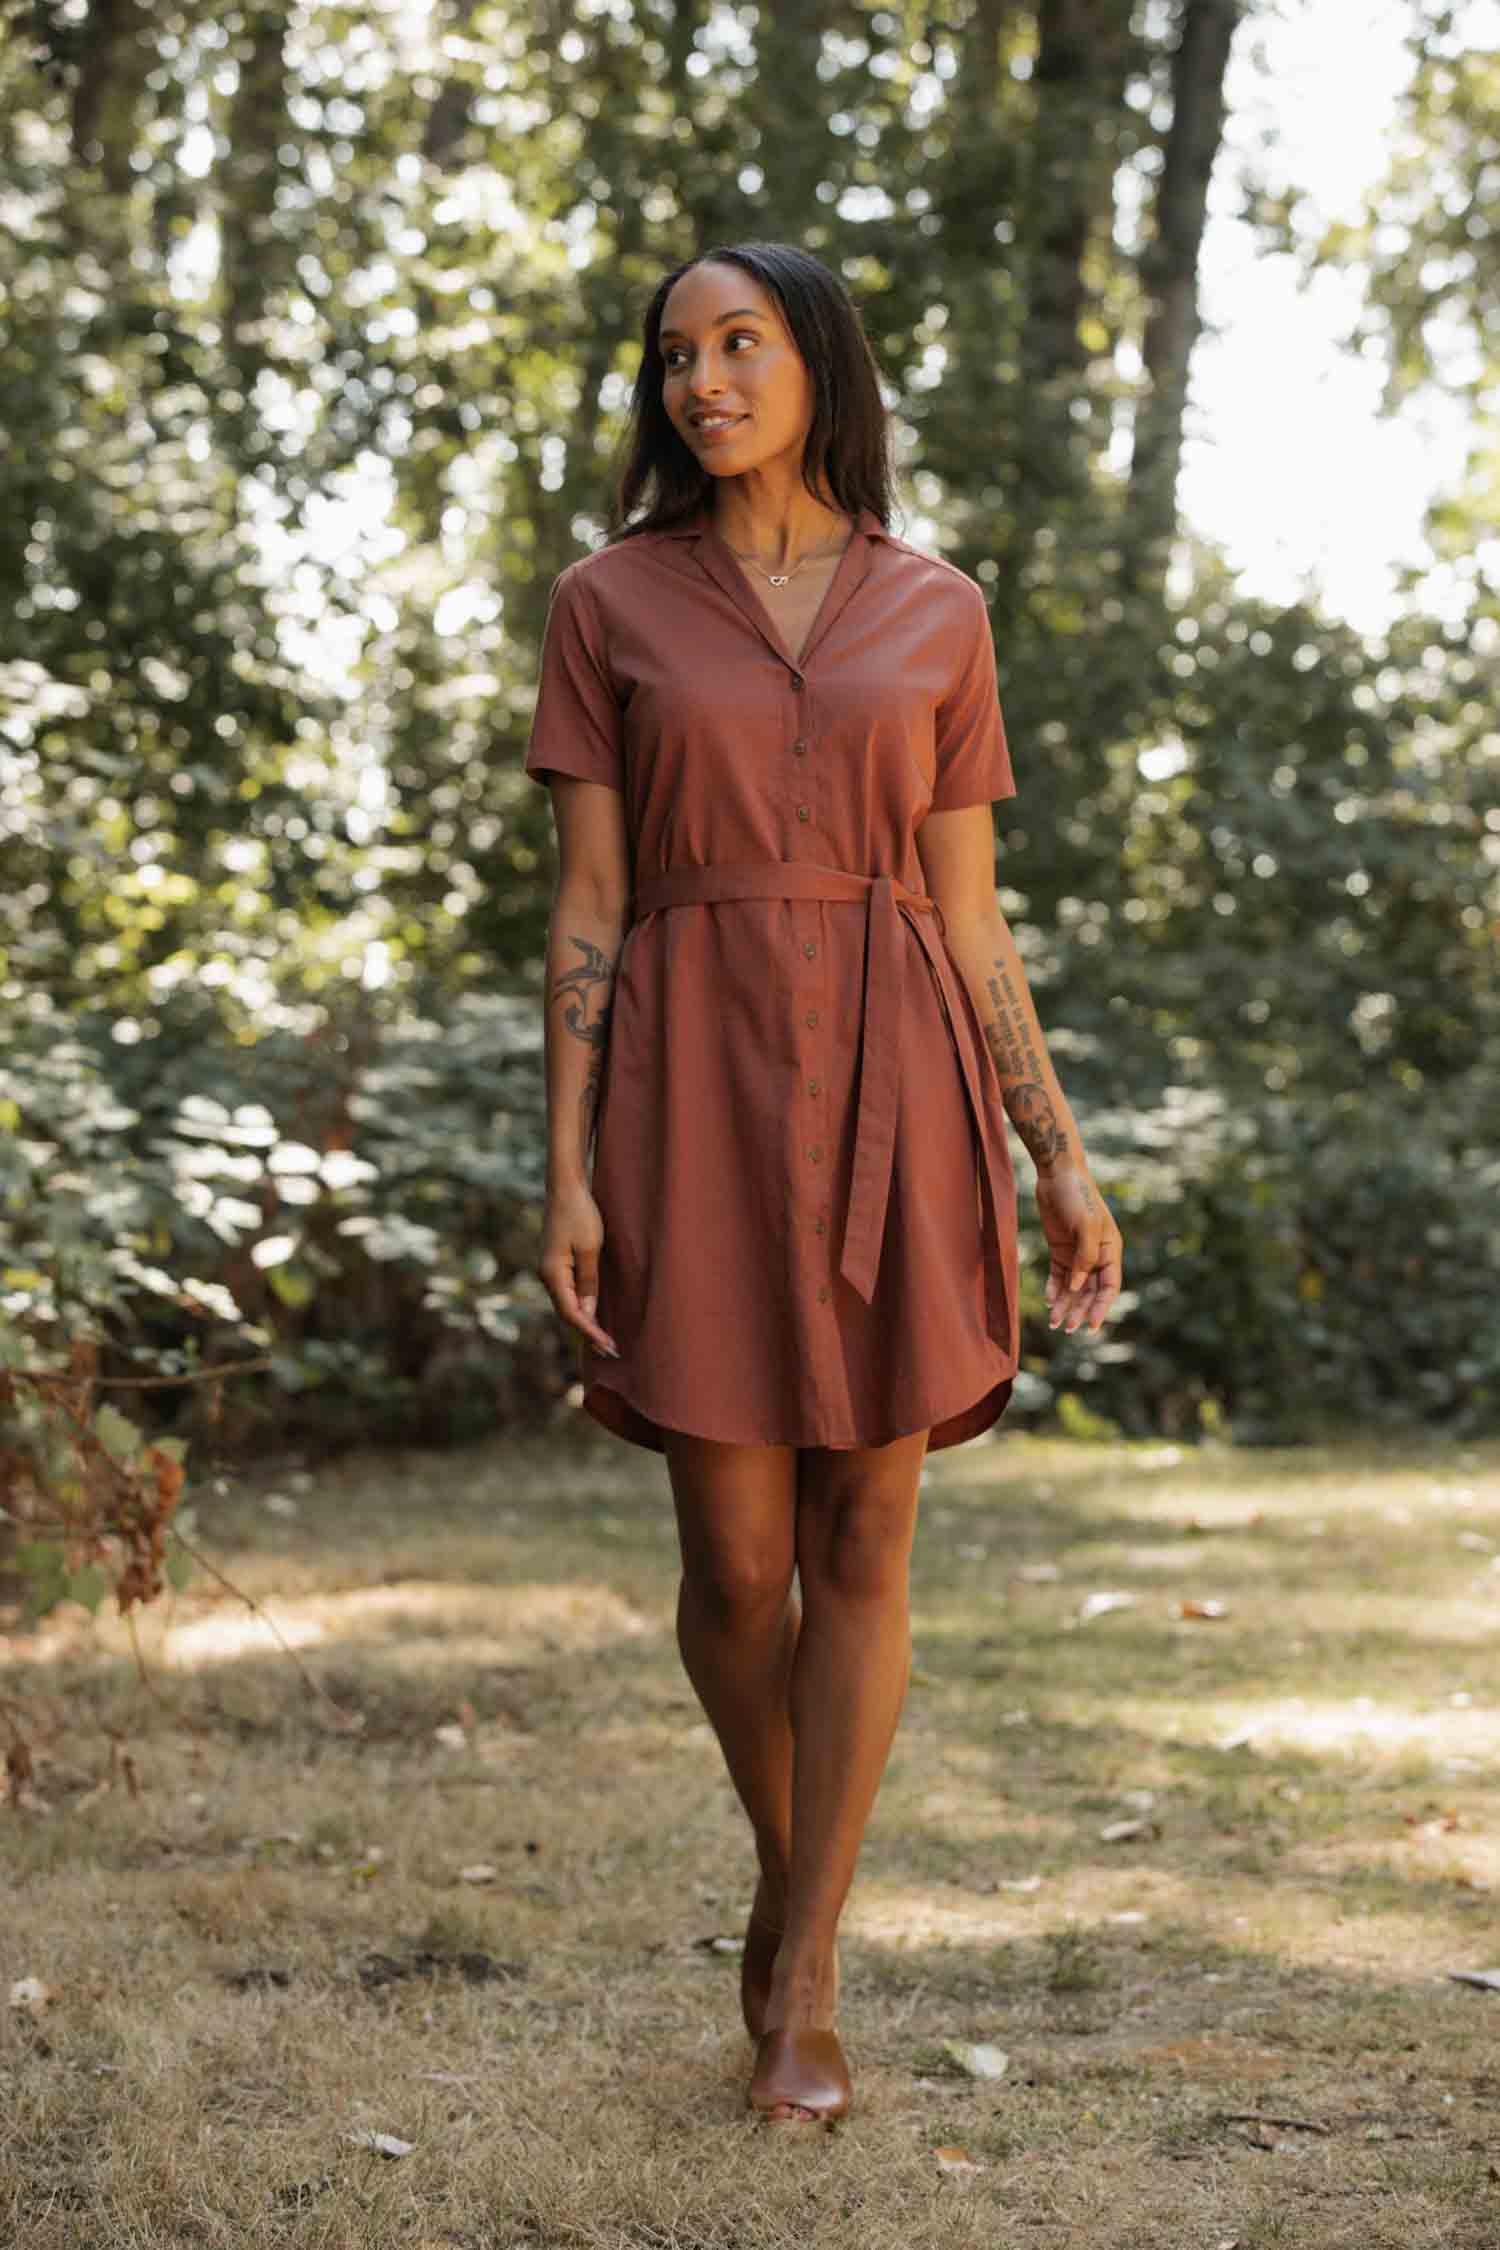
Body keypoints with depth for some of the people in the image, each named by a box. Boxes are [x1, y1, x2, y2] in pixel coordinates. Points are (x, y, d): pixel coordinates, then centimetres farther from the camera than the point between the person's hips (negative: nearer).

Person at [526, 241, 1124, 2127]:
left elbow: (969, 917, 9)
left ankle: (808, 1980, 8)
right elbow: (585, 906, 2)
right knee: (736, 1555, 0)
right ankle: (783, 1872, 28)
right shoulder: (609, 604, 6)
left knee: (864, 1539, -1)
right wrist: (567, 1170, -5)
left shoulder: (935, 614, 9)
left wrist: (1060, 1158, 4)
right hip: (694, 1081, -1)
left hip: (890, 1085, 1)